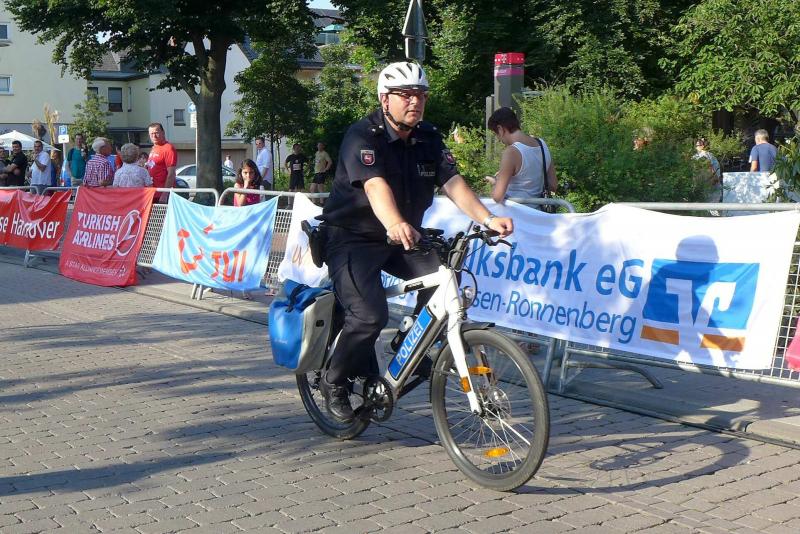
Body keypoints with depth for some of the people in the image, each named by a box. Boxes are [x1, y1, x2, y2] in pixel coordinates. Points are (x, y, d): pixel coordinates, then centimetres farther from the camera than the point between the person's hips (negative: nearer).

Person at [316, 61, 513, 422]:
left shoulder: (429, 139, 1)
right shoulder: (362, 136, -19)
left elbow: (453, 183, -12)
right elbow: (376, 186, -37)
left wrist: (488, 219, -30)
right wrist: (395, 224, -57)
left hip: (403, 239, 6)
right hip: (351, 238, -6)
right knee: (370, 314, -23)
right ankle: (334, 382, 3)